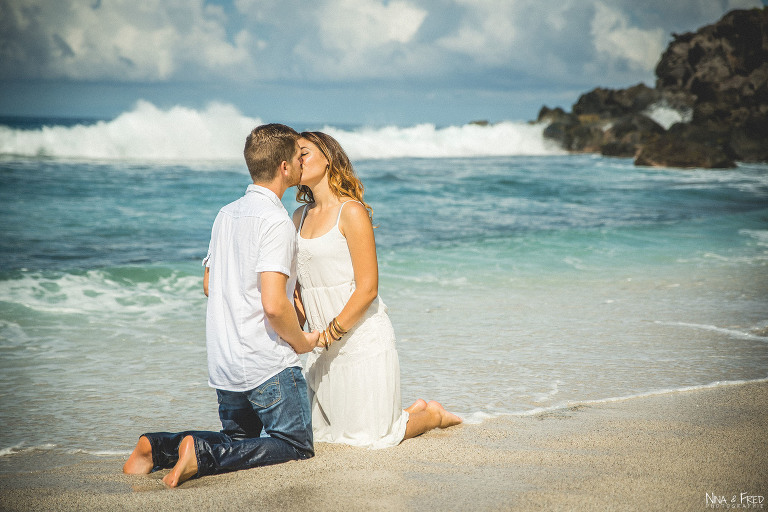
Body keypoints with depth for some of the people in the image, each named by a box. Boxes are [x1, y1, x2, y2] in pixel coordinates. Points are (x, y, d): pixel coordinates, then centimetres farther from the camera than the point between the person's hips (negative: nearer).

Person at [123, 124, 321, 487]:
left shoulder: (226, 214, 11)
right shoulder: (275, 221, -16)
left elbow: (209, 285, 20)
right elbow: (274, 304, -23)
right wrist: (301, 341, -6)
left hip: (224, 364, 8)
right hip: (268, 363, -8)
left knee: (239, 442, 21)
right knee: (297, 447, 2)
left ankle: (158, 446, 1)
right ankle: (204, 454, -15)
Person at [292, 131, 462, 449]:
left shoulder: (351, 212, -13)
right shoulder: (300, 216, 10)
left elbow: (367, 289, -16)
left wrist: (328, 335, -17)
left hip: (361, 337, -7)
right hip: (327, 345, 8)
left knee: (369, 438, -2)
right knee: (321, 432, 13)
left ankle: (433, 415, 26)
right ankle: (414, 410, 28)